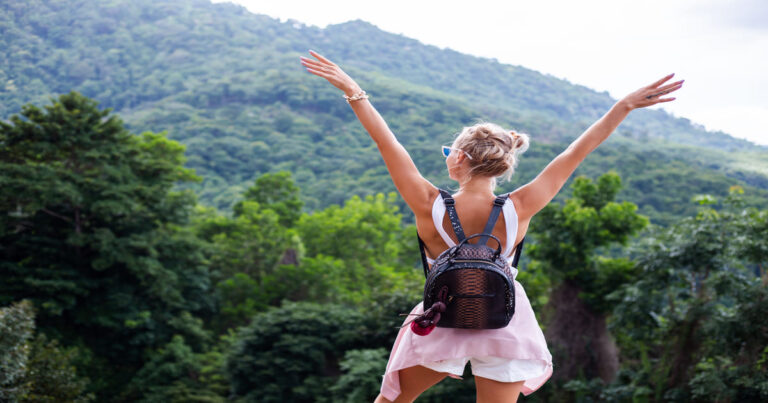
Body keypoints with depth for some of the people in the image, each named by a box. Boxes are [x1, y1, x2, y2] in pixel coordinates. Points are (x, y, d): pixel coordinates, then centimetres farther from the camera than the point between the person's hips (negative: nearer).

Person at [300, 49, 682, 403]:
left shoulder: (430, 208, -20)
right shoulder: (518, 210, -17)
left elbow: (387, 143, -16)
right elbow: (577, 152, -14)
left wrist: (353, 91, -10)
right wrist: (626, 104, -10)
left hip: (443, 323, 0)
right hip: (505, 325, 1)